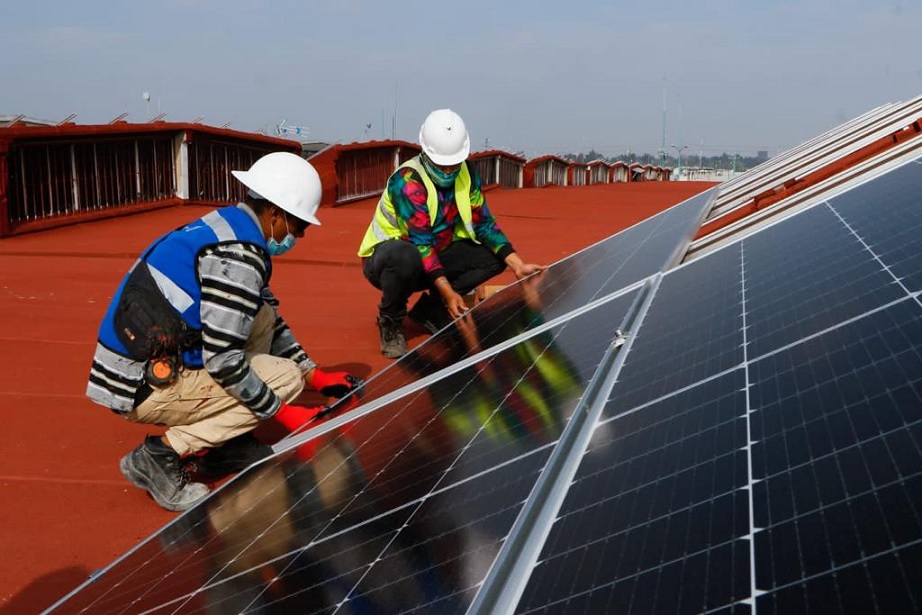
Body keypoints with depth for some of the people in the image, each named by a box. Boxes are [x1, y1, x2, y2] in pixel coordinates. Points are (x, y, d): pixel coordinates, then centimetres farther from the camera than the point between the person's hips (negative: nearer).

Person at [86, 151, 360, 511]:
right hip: (144, 386, -9)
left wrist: (317, 376, 16)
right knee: (285, 376, -7)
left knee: (263, 317, 11)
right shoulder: (238, 253, -19)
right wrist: (283, 413, -11)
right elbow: (223, 360, -21)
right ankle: (163, 454, -7)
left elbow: (272, 324, 20)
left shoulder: (229, 227, 12)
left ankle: (223, 444, 11)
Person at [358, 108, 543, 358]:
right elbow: (420, 243, -29)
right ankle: (390, 320, -11)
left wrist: (518, 265, -16)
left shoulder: (466, 174, -5)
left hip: (436, 255, 7)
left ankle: (430, 308, 0)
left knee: (496, 255, -10)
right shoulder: (407, 181, -25)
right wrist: (447, 291, -37)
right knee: (404, 257, -42)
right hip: (385, 259, -6)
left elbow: (484, 224, -3)